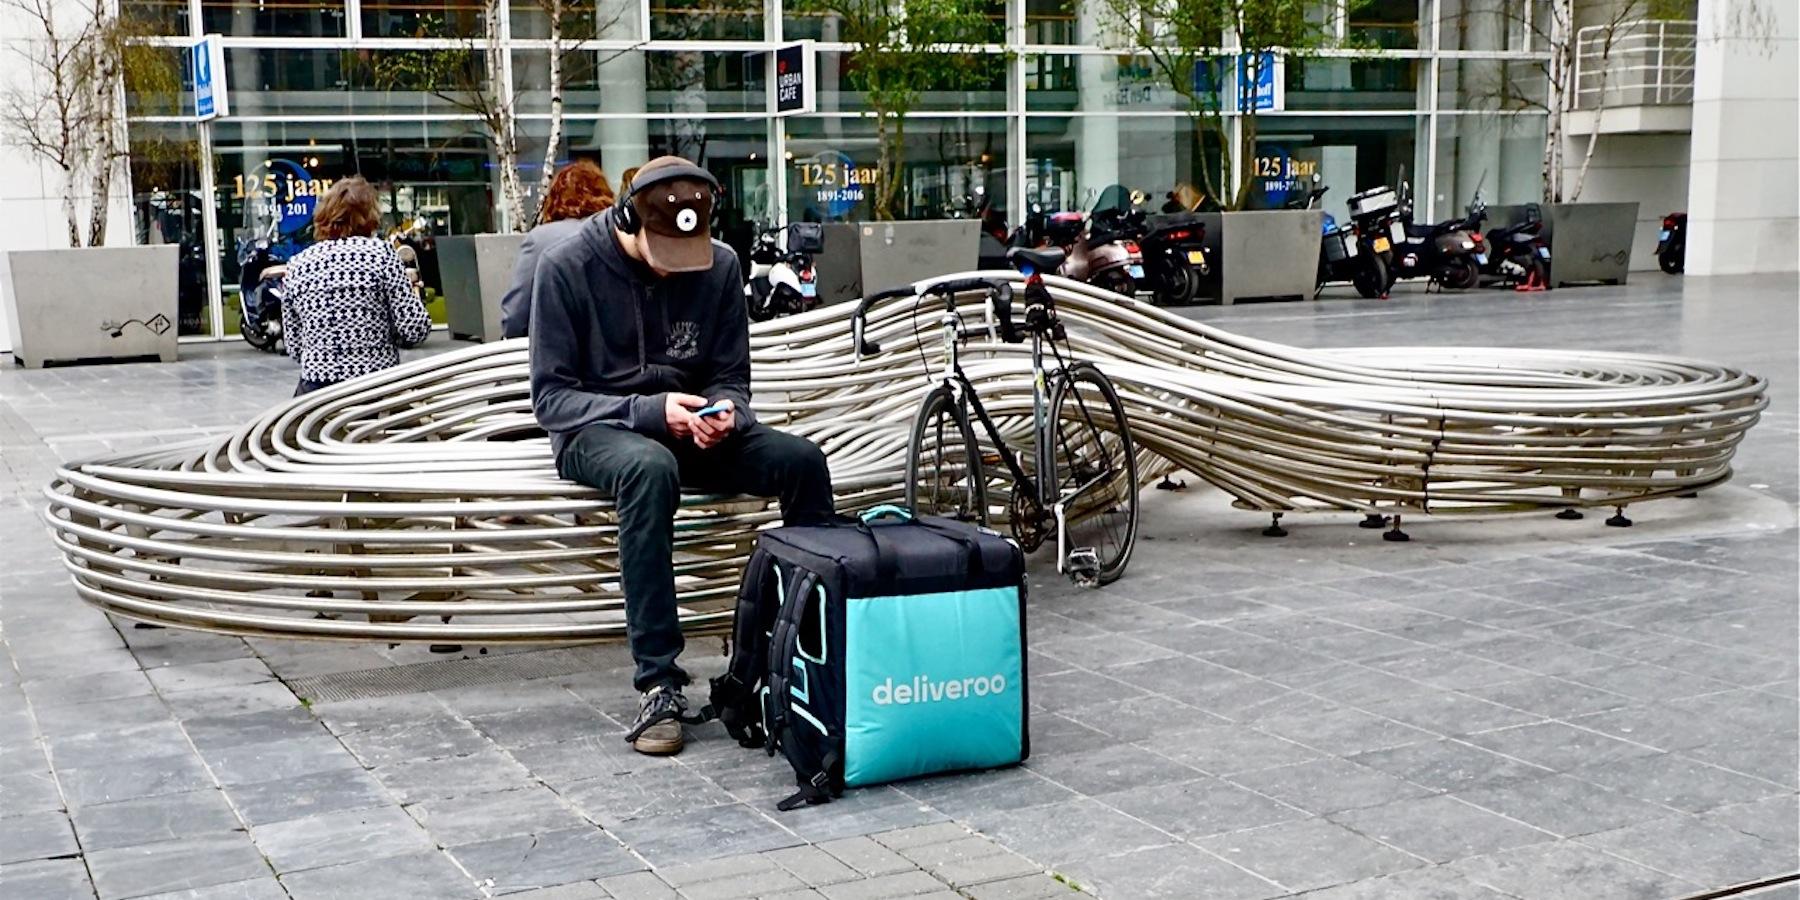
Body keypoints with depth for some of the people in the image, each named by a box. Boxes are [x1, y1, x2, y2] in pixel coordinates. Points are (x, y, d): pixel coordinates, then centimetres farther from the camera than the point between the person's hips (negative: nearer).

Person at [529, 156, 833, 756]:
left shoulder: (720, 265, 0)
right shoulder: (567, 266, -11)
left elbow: (730, 378, 7)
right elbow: (551, 397, -11)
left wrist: (724, 413, -19)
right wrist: (649, 410, -26)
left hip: (689, 427, 4)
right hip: (597, 430, -4)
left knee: (803, 460, -23)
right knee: (651, 468, -40)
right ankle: (659, 684, -37)